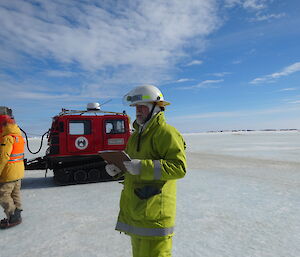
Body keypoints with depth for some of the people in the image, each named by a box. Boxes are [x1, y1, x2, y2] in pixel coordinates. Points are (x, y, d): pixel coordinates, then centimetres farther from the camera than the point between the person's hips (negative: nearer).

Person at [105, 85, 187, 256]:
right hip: (134, 208, 9)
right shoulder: (137, 134, 15)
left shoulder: (166, 133, -14)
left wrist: (142, 167, -29)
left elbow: (179, 167, -22)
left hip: (154, 209, -9)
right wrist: (118, 169, 4)